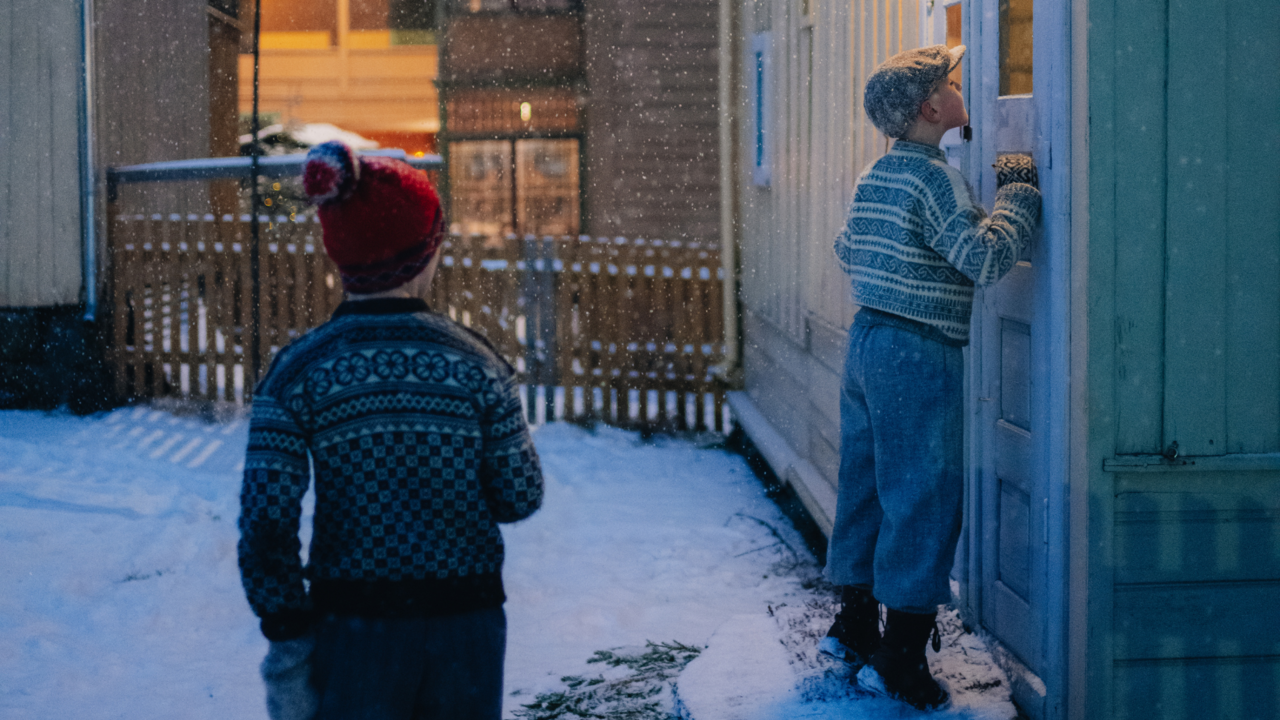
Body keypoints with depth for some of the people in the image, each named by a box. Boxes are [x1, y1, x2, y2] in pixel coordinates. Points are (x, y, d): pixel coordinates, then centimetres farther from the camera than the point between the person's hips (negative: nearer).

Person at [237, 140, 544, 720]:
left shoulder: (297, 373, -8)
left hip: (352, 630, -1)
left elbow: (265, 525, -11)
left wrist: (287, 643, -3)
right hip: (466, 628, 1)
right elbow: (521, 497, 0)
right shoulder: (474, 362, -6)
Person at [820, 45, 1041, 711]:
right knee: (923, 504, -4)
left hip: (866, 338, 9)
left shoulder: (873, 177, 10)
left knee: (865, 488, 16)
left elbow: (847, 251, 23)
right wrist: (1021, 194, -12)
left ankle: (854, 626, 27)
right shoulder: (934, 177, -16)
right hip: (918, 356, -9)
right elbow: (986, 257, -24)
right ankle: (900, 661, -2)